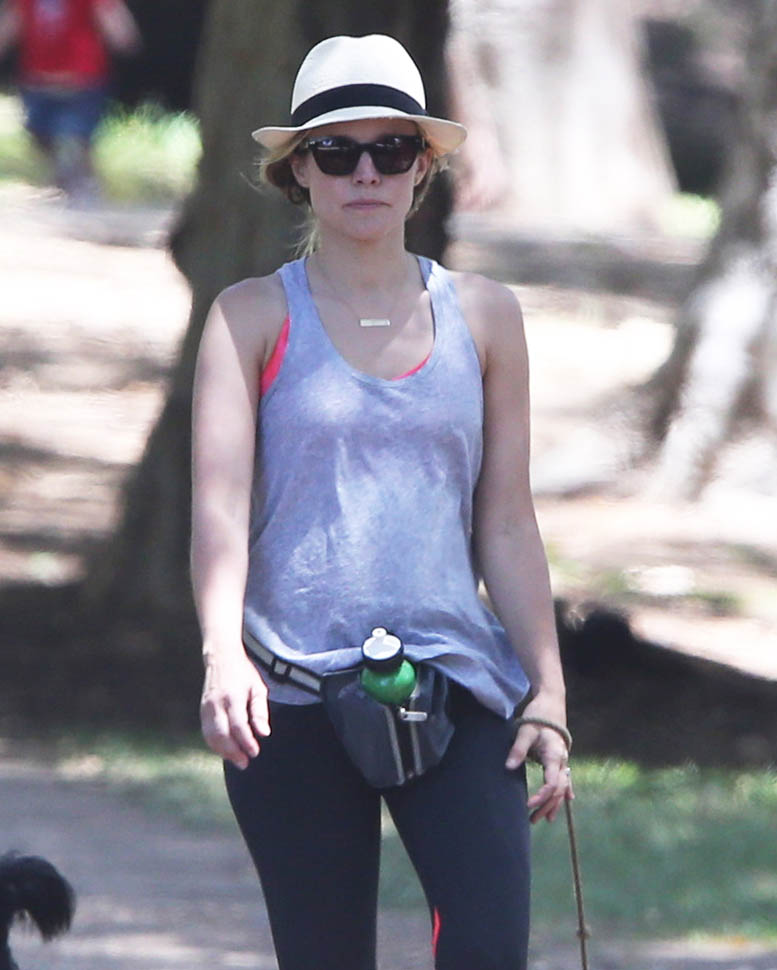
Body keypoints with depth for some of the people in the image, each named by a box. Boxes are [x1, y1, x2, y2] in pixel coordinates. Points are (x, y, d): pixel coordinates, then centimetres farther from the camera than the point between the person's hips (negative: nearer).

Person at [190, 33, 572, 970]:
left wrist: (548, 693, 6)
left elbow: (506, 524, 12)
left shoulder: (482, 315, 11)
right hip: (293, 697, -1)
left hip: (454, 682, 1)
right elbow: (218, 501, -7)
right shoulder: (254, 318, 5)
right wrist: (223, 653, -23)